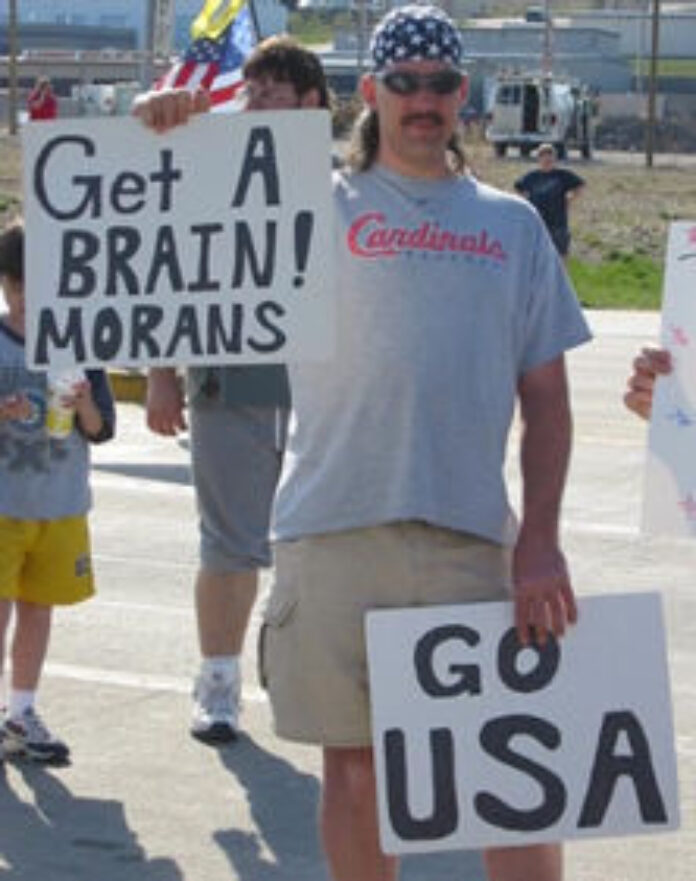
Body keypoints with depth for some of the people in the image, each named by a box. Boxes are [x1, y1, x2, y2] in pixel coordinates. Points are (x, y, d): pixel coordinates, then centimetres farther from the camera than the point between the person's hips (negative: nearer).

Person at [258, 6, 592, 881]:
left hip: (472, 538, 1)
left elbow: (545, 397, 10)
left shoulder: (511, 223, 12)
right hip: (332, 529, -1)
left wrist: (539, 540, 0)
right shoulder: (317, 209, 7)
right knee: (354, 762, 7)